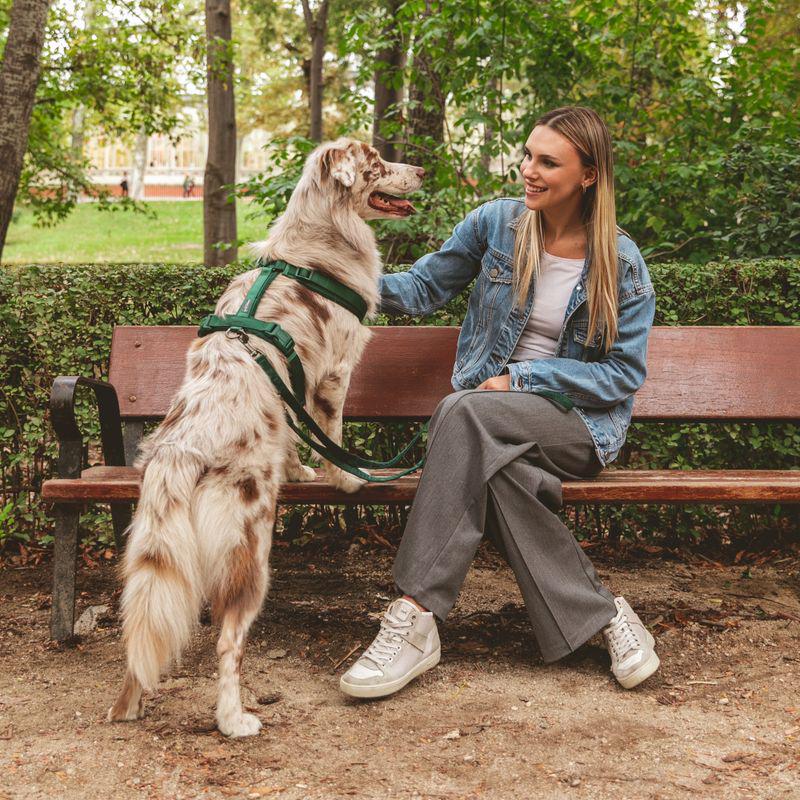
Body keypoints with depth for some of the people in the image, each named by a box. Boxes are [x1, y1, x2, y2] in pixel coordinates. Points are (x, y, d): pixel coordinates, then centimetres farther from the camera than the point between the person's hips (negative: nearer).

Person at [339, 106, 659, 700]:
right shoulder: (497, 222, 6)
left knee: (465, 413, -35)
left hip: (579, 423, -3)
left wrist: (522, 377, -12)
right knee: (495, 469, -36)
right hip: (491, 419, 3)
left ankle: (417, 619, -37)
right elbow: (425, 286, 12)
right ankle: (603, 616, -24)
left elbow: (624, 374, -3)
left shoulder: (622, 264, -1)